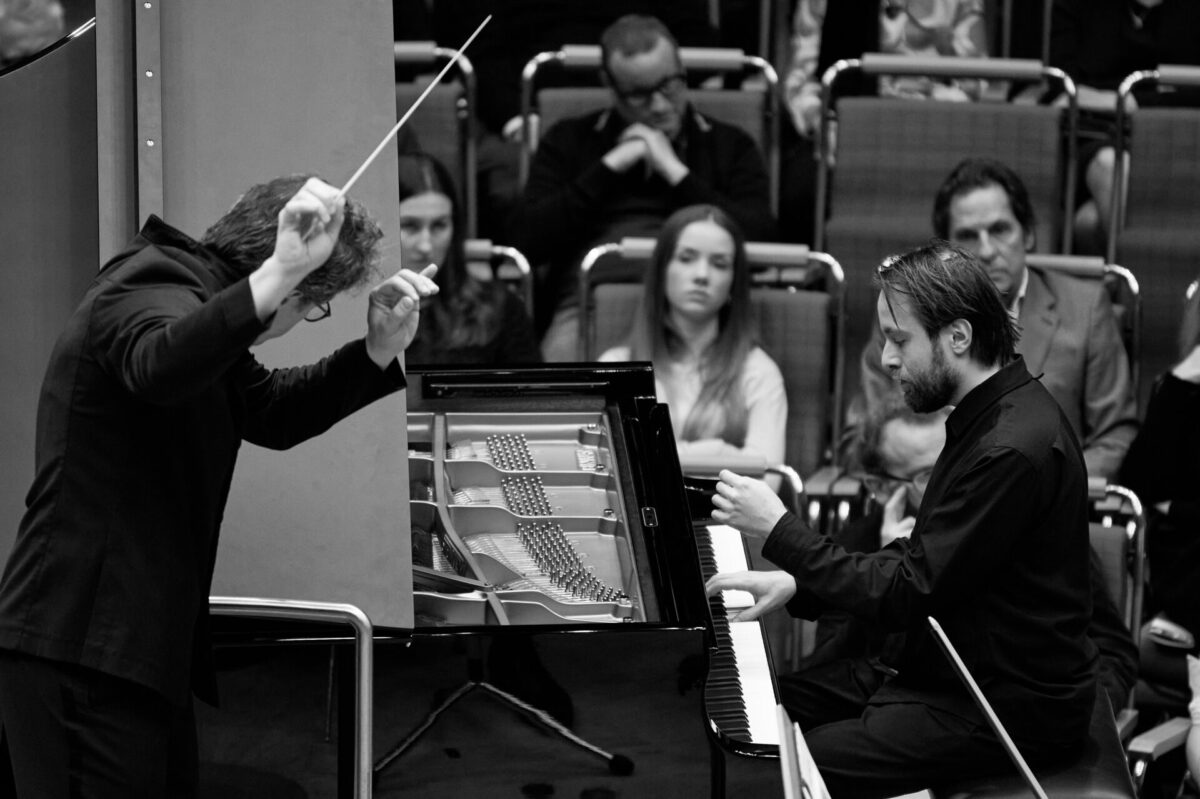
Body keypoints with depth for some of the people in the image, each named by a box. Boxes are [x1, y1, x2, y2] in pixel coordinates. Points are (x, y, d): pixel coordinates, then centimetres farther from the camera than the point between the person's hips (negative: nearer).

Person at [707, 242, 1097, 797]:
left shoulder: (1012, 449, -25)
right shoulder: (993, 414, 8)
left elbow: (905, 596, -23)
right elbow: (919, 559, 13)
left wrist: (779, 529, -17)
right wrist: (797, 582, 2)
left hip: (1008, 710, -10)